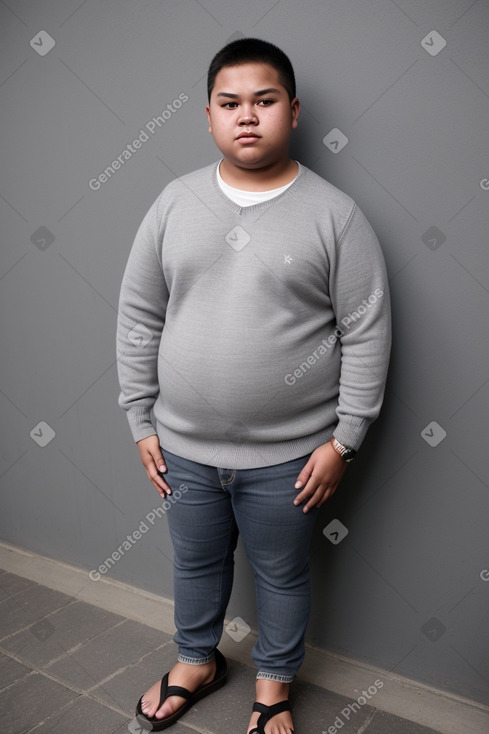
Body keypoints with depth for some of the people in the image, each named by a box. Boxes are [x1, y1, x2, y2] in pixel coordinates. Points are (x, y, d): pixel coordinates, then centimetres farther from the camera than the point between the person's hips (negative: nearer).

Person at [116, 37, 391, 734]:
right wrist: (142, 421, 2)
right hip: (184, 445, 3)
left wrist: (342, 440, -9)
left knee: (282, 574, 18)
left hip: (288, 454, -2)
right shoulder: (175, 202, -1)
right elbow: (138, 317, 3)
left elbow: (367, 335, -8)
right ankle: (196, 662, 52)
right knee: (195, 562, 23)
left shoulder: (335, 214, -9)